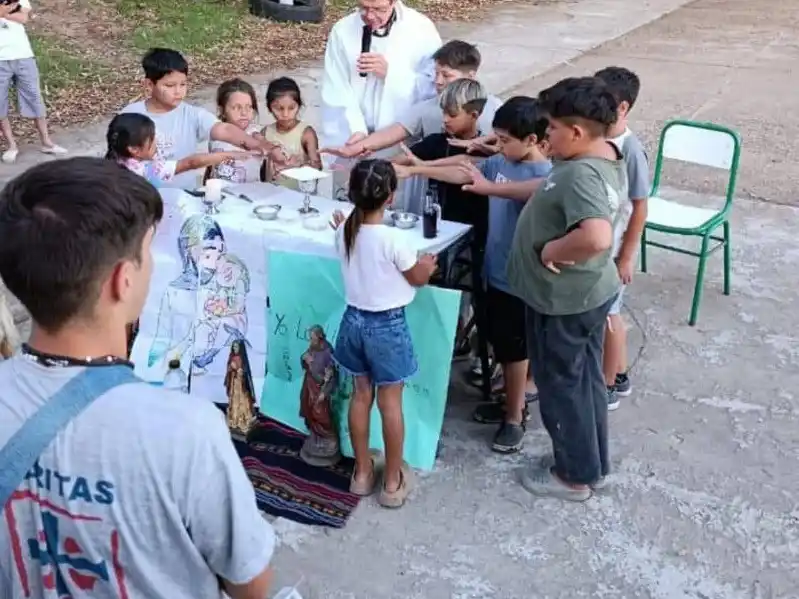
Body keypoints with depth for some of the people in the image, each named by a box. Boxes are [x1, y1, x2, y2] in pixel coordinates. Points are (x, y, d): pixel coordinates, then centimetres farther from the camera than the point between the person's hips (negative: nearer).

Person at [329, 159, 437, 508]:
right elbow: (418, 277, -9)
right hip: (387, 324, -5)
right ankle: (393, 482, 19)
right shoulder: (392, 238, -24)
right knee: (390, 403, 7)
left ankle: (362, 472, 30)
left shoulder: (344, 233, -7)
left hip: (354, 319, 5)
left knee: (361, 394, 17)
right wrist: (427, 264, 13)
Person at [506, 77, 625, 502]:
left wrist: (553, 250, -28)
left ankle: (575, 475, 27)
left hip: (563, 299, -9)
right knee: (584, 379, 21)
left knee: (560, 384, 9)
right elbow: (555, 195, 13)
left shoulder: (581, 175, -30)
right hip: (589, 291, 9)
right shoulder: (605, 157, 1)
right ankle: (593, 463, 38)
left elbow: (596, 236, -46)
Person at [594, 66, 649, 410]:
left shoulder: (630, 150, -21)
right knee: (606, 314, 20)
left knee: (607, 316, 8)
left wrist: (627, 257, -14)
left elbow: (639, 208, -17)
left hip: (612, 249, -7)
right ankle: (620, 376, 38)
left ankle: (607, 387, 25)